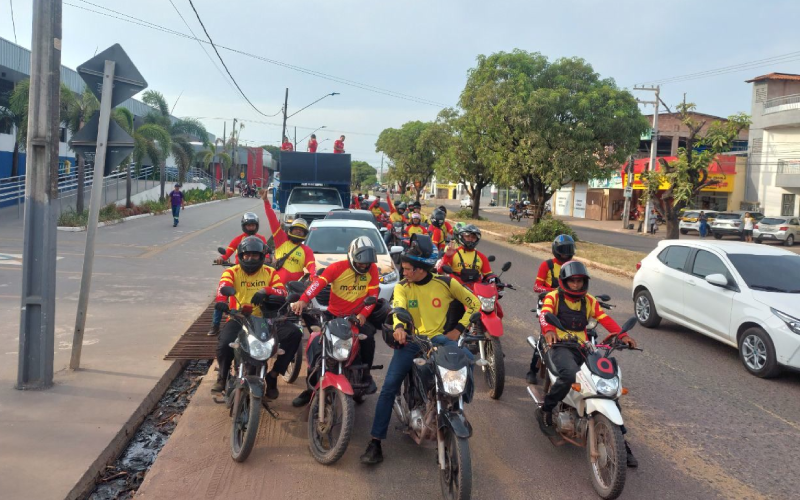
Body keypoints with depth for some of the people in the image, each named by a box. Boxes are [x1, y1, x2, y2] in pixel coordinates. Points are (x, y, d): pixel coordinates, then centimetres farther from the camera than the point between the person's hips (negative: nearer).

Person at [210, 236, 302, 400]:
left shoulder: (270, 273, 10)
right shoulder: (232, 272, 5)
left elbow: (283, 292, -6)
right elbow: (224, 285, -18)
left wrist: (266, 290, -28)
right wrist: (221, 300, -42)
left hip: (264, 319, 2)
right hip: (239, 319, -2)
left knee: (294, 334, -21)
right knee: (224, 343, -31)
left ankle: (273, 374, -5)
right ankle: (223, 375, 3)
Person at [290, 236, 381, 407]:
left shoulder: (372, 269, -6)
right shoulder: (337, 267, -13)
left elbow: (373, 295, -7)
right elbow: (318, 282, -26)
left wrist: (363, 314, -24)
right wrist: (303, 300, -42)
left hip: (356, 316, 1)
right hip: (333, 315, 0)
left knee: (368, 338, -26)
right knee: (317, 347, -10)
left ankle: (366, 375, -2)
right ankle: (310, 387, 5)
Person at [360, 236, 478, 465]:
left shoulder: (446, 283, 1)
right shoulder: (401, 287, 4)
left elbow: (473, 304, 7)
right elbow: (398, 308, -17)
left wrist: (458, 329, -5)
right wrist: (398, 327, -40)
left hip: (438, 338, -1)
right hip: (410, 341, 1)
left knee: (467, 359, -30)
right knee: (389, 388, -13)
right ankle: (375, 442, -6)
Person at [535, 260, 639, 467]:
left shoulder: (589, 301, 18)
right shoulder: (553, 297, 4)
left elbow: (605, 319, 2)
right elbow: (544, 314, -17)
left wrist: (621, 335, -18)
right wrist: (549, 330, -41)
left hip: (582, 348, 5)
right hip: (559, 346, -5)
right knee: (570, 374, -37)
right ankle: (545, 411, -13)